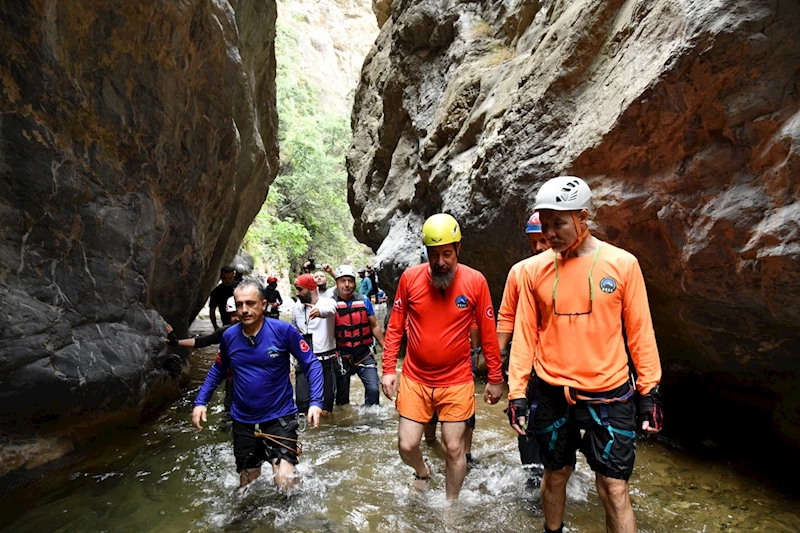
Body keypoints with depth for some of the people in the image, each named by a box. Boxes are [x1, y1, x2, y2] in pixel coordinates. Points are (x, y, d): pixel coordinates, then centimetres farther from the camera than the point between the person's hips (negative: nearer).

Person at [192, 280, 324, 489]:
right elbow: (218, 370, 14)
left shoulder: (283, 331, -16)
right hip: (243, 421, 4)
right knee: (247, 485, 18)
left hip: (279, 418, -4)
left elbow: (312, 364, -10)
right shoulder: (229, 336, -4)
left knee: (285, 482, -14)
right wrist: (200, 402, 4)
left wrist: (316, 402, -20)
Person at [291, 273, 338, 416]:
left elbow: (330, 310, -37)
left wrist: (320, 311, -60)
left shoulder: (328, 302, -11)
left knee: (326, 404, 7)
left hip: (327, 360, -3)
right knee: (302, 403, -3)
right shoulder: (296, 308, 7)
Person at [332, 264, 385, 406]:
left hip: (364, 353, 1)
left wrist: (385, 347, 7)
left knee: (373, 389, -10)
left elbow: (374, 326, 6)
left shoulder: (364, 300, -1)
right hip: (342, 355, -1)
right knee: (342, 394, 13)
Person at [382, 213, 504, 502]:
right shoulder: (410, 278, -8)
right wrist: (389, 369, -3)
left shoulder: (475, 281, -10)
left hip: (456, 381, -1)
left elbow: (488, 333, -2)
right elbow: (395, 326, 1)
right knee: (407, 445, 6)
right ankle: (422, 473, 43)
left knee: (454, 448, 9)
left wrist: (495, 378, 2)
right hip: (414, 378, 1)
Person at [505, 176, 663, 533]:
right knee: (555, 476, 17)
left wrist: (649, 392, 1)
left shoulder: (622, 263, -6)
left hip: (608, 395, -1)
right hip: (553, 394, 2)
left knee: (614, 489, 4)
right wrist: (516, 392, -1)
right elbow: (525, 333, 0)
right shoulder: (534, 269, -3)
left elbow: (639, 331, 0)